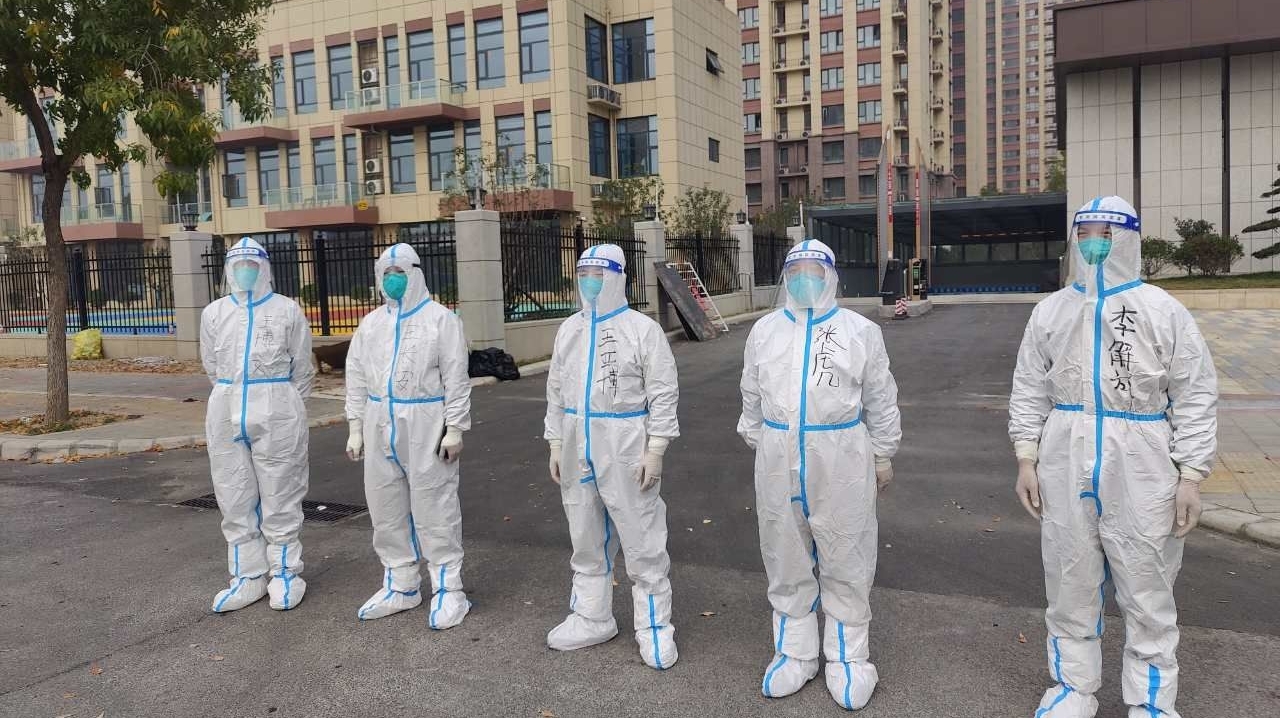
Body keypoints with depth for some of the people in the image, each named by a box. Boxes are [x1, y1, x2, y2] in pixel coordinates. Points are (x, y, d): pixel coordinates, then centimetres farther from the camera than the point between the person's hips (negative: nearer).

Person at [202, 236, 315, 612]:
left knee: (280, 498, 2)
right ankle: (248, 577, 19)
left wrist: (285, 411, 7)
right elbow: (212, 367, 16)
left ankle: (285, 574, 14)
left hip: (277, 415, -4)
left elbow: (302, 369, 4)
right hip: (226, 414, 4)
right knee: (235, 499, 8)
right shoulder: (213, 313, 10)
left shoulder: (288, 310, 0)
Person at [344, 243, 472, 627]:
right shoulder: (370, 323, 13)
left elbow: (456, 378, -7)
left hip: (426, 428, -6)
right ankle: (400, 586, 25)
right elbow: (357, 378, 14)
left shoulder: (441, 318, -3)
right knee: (386, 510, 12)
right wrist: (355, 428, 9)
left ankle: (448, 589, 9)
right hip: (380, 427, 6)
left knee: (434, 510, -3)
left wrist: (455, 428, -12)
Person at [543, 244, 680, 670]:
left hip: (626, 451, -6)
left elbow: (663, 395, -9)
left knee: (642, 543, 0)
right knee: (586, 541, 16)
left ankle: (654, 628, 14)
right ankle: (592, 619, 31)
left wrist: (655, 451, -14)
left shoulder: (643, 329, -7)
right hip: (577, 450, 6)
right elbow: (557, 392, 15)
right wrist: (555, 446, 11)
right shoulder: (569, 330, 11)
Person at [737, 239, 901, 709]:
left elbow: (881, 401, 4)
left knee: (845, 564, 6)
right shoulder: (764, 330, 8)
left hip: (841, 462, -3)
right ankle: (795, 654, 28)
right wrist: (759, 446, 17)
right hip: (778, 462, 3)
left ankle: (847, 658, 23)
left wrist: (882, 456, 6)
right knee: (786, 563, 12)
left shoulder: (860, 330, 0)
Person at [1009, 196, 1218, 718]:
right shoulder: (1050, 311, 7)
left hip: (1141, 474, -2)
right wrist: (1026, 459, 2)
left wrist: (1191, 476, -7)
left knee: (1147, 596, 7)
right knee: (1069, 591, 13)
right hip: (1065, 469, 3)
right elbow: (1029, 391, 9)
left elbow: (1195, 398, -2)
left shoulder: (1164, 312, -2)